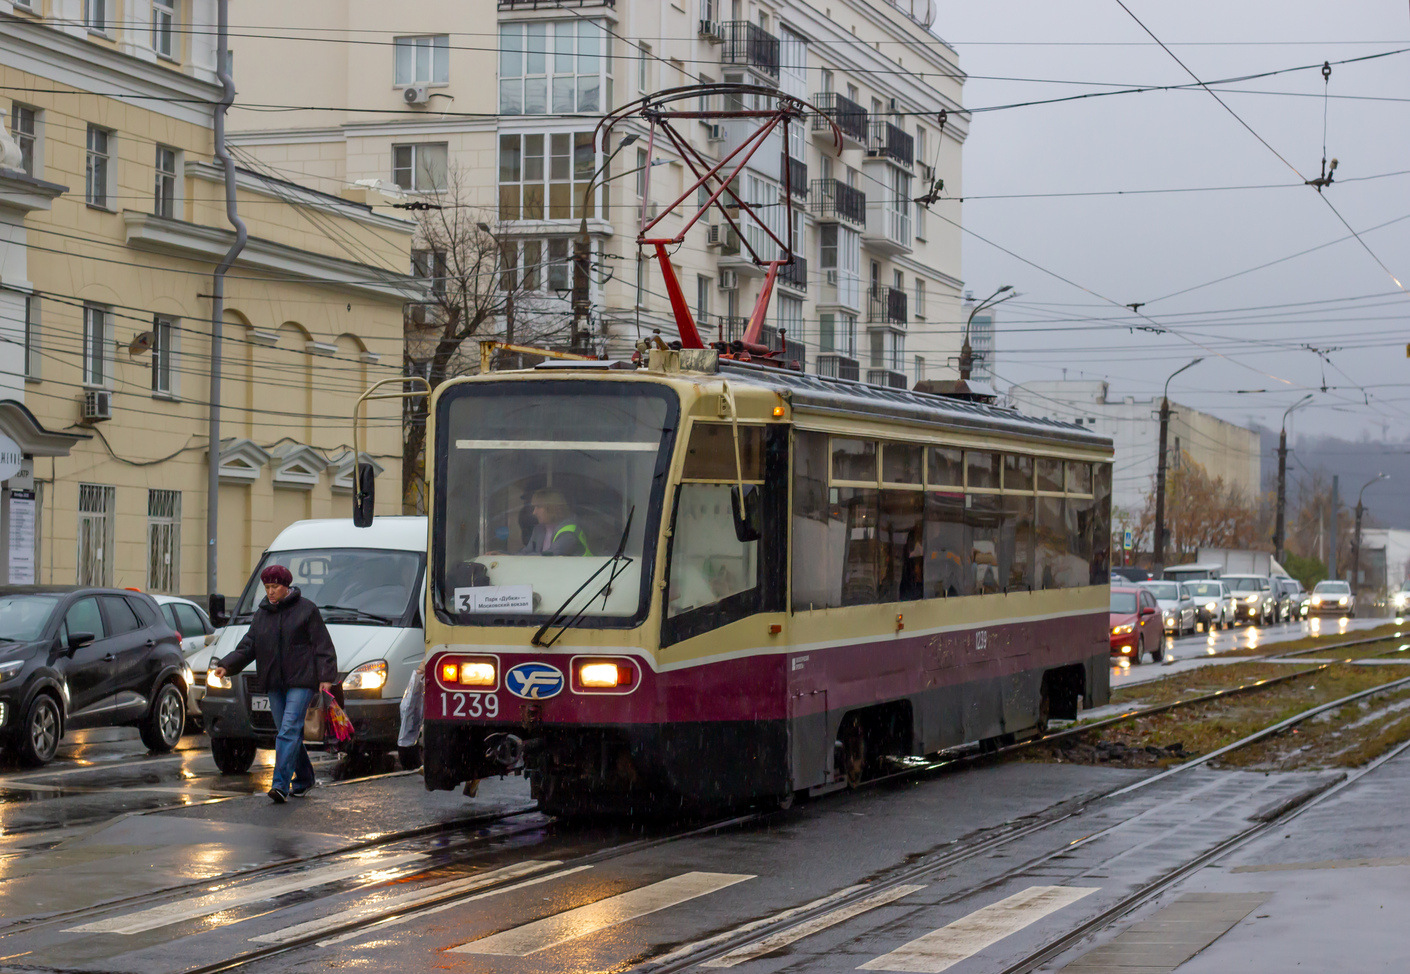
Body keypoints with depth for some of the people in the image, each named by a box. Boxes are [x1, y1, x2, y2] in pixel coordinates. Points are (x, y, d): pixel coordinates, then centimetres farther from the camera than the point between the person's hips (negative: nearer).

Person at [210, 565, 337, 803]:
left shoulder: (306, 610, 0)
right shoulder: (261, 614, 16)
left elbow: (323, 646, -2)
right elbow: (248, 646, 14)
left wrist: (326, 677, -11)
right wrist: (226, 665, 0)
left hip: (301, 681, -6)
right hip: (273, 683, 6)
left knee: (289, 730, -15)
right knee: (287, 732, 7)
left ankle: (280, 784, -22)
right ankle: (303, 779, 22)